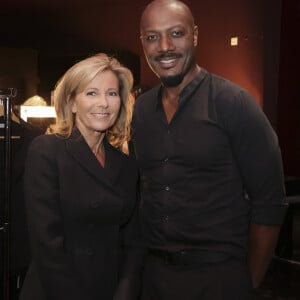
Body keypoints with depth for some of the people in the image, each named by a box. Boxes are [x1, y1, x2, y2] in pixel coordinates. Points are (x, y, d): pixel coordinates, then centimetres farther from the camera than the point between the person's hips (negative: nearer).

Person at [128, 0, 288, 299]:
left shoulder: (233, 103, -12)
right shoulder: (141, 109, 3)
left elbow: (269, 201, -11)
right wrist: (138, 259, 8)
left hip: (217, 274, -4)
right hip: (152, 271, 5)